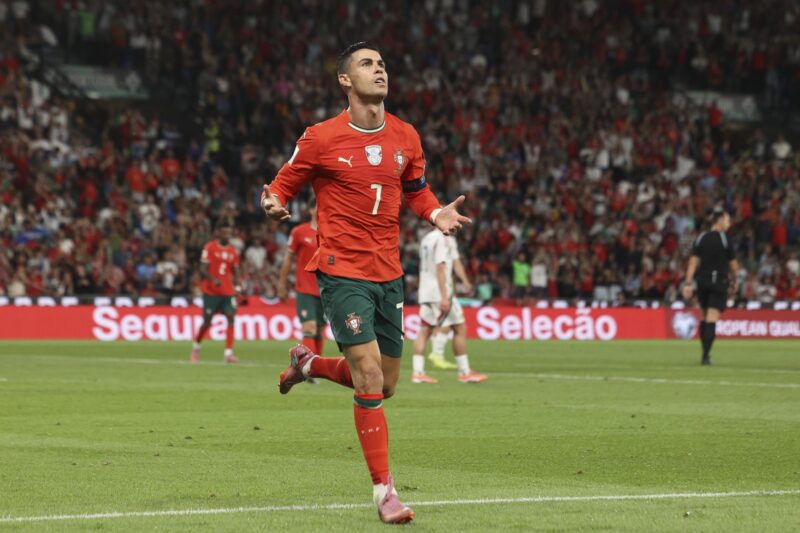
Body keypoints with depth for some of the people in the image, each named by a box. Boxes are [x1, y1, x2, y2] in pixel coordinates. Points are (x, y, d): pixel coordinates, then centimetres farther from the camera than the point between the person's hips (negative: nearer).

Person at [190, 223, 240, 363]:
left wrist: (236, 286, 6)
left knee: (231, 318, -13)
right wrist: (213, 279, -26)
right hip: (211, 291, -3)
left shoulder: (233, 251, 9)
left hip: (228, 292, 3)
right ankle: (196, 346, 28)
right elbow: (203, 270, -10)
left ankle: (228, 352, -15)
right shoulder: (209, 247, -4)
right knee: (207, 321, 3)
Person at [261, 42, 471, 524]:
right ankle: (384, 489, -7)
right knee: (370, 377, -16)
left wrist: (437, 213, -1)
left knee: (384, 386, 11)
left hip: (389, 274, 6)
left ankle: (309, 363, 41)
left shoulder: (406, 137, 5)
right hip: (344, 271, -5)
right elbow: (285, 184, 2)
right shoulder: (321, 138, -7)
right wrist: (275, 206, -21)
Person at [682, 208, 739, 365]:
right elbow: (733, 264, 0)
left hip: (702, 281, 4)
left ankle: (705, 353, 23)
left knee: (704, 317, 17)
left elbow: (693, 261, -3)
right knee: (712, 320, -7)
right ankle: (705, 356, -14)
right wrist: (734, 280, 18)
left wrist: (688, 283, -4)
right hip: (719, 281, -4)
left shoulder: (701, 238, 3)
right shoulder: (725, 239, -6)